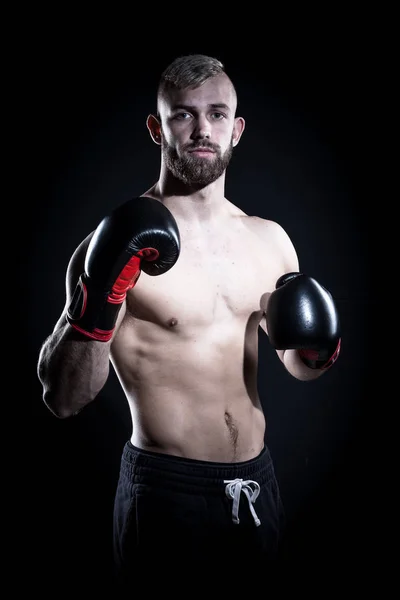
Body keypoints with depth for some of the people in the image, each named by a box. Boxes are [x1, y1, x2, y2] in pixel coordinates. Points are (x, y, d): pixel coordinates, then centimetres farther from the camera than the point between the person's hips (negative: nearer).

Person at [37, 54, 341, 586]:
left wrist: (317, 347, -8)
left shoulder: (270, 239, 2)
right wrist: (96, 300, -32)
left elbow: (300, 367, 14)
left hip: (257, 483, 5)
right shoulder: (123, 244, -14)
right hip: (167, 495, -5)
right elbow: (64, 399, -17)